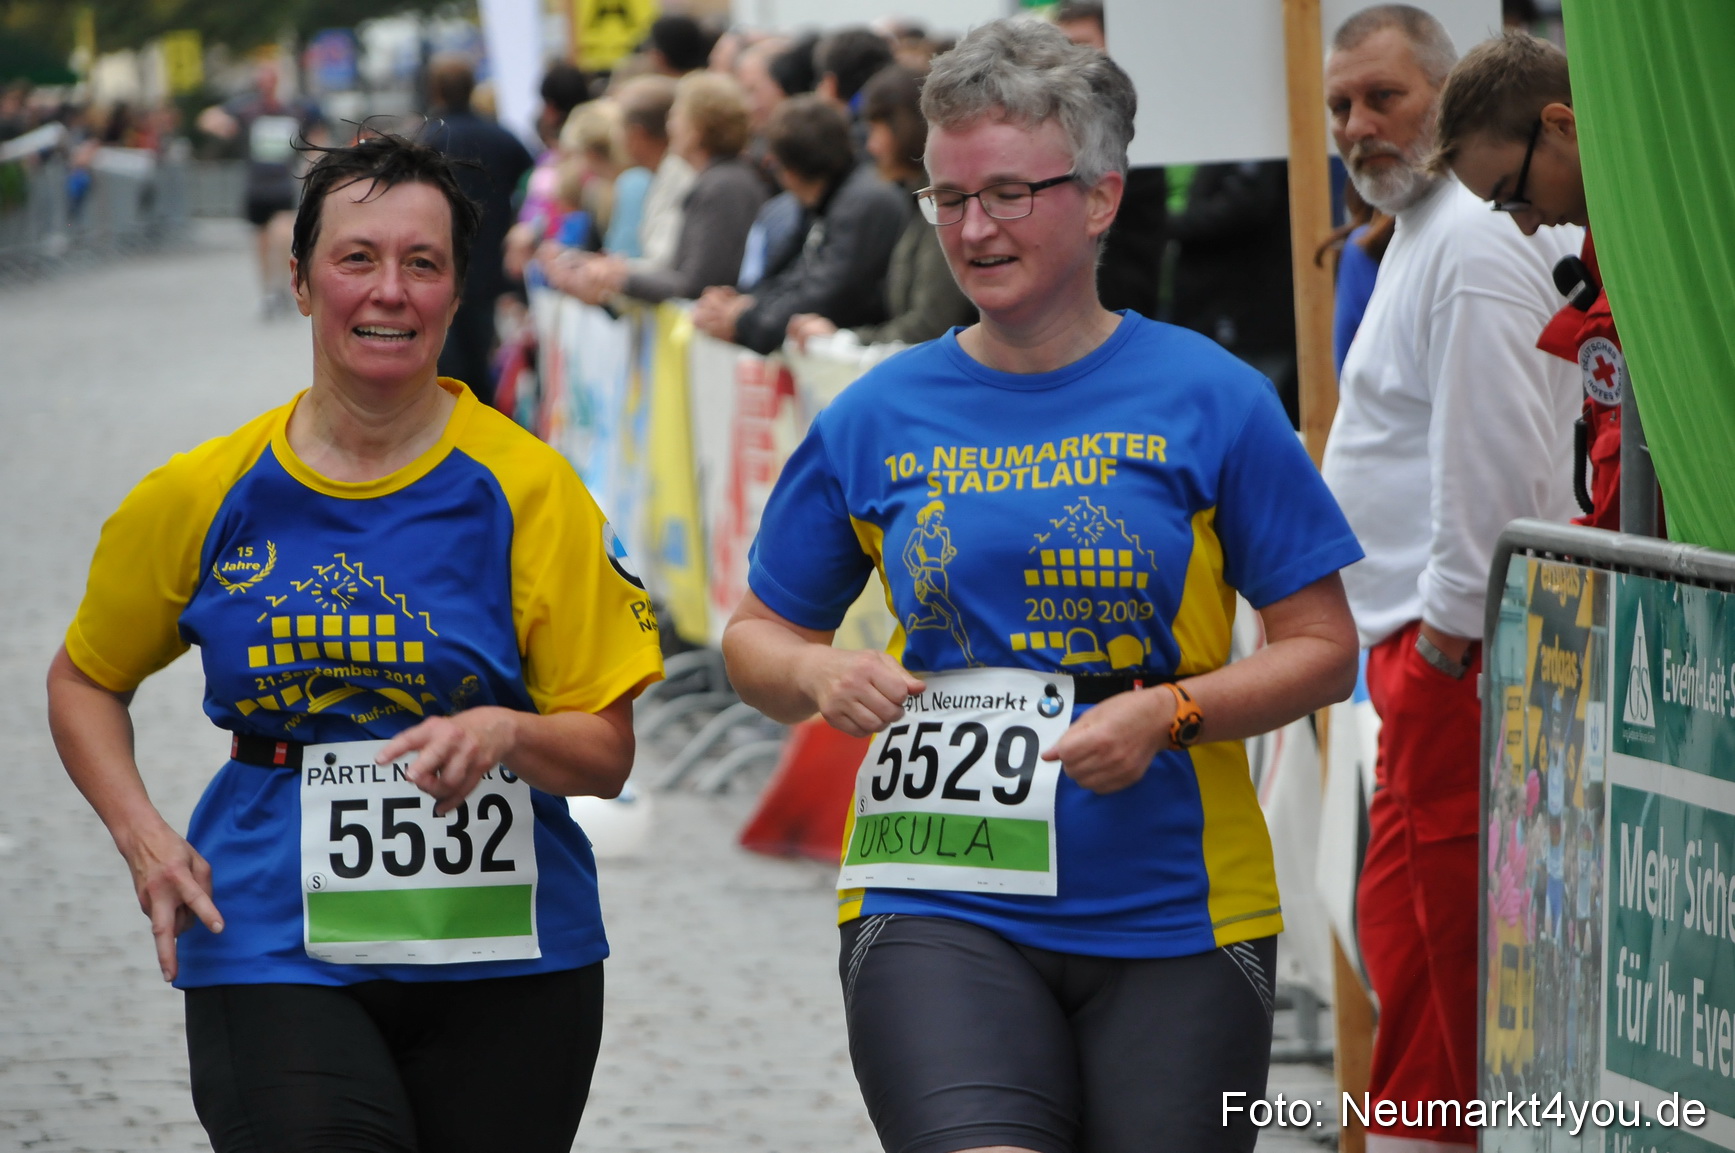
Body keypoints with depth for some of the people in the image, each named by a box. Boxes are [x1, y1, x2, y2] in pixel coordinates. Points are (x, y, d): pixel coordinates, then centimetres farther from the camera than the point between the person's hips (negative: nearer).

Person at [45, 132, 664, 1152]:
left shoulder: (528, 487, -2)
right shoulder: (203, 495, 2)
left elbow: (607, 753, -1)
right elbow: (84, 681, 17)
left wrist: (506, 733, -23)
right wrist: (142, 836, 1)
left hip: (506, 961, 1)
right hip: (274, 952, 0)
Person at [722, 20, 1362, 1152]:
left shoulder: (1208, 399, 0)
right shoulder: (877, 419, 6)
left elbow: (1324, 650, 2)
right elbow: (758, 634, 16)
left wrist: (1170, 713, -14)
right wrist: (818, 675, -6)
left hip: (1172, 917, 0)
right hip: (936, 904, 0)